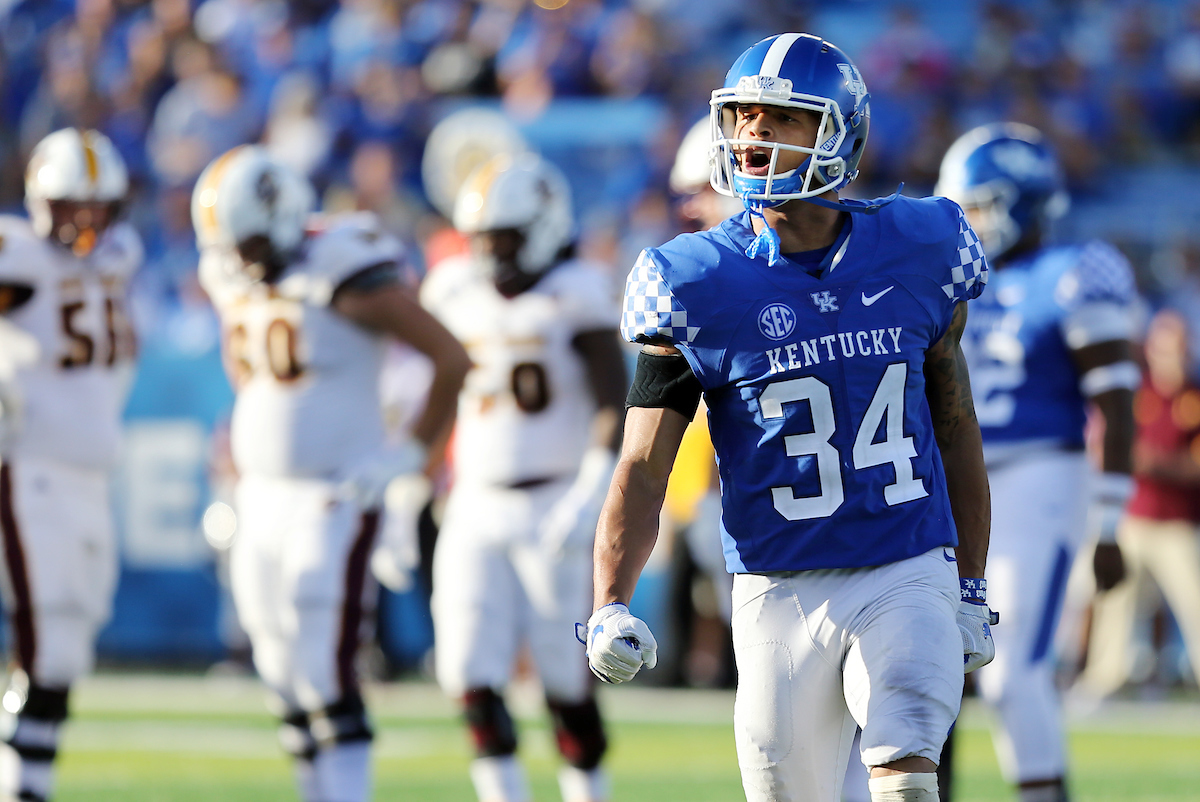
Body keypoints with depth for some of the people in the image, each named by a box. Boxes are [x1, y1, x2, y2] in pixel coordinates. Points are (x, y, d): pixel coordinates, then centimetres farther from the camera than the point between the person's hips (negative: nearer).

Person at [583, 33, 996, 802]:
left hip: (909, 578, 0)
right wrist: (610, 607, -20)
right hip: (783, 593, 0)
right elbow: (642, 467, -5)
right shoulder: (700, 287, -5)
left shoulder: (915, 255, 0)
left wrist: (972, 588, 15)